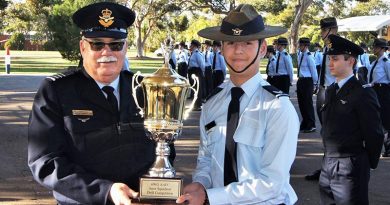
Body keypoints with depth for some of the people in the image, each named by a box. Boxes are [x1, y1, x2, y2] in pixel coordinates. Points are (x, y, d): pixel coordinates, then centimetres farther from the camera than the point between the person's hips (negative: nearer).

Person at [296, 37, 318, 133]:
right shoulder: (300, 55, 9)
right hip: (300, 80, 8)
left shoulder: (309, 56, -15)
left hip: (307, 81, -8)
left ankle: (311, 126, 8)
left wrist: (314, 83, -5)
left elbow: (313, 70, -11)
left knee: (308, 103, -2)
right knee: (301, 103, 14)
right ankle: (305, 124, 27)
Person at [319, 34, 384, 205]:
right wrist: (328, 160, 14)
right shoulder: (331, 90, 10)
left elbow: (374, 135, -10)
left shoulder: (363, 93, -13)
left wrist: (368, 164, -1)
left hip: (350, 169, -7)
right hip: (328, 164, 7)